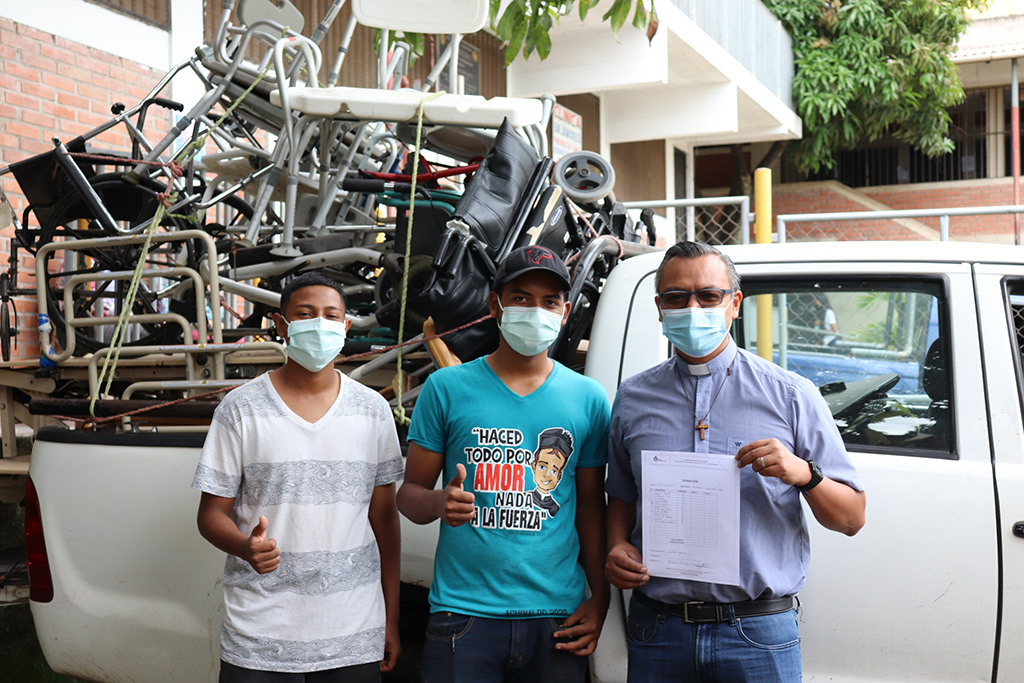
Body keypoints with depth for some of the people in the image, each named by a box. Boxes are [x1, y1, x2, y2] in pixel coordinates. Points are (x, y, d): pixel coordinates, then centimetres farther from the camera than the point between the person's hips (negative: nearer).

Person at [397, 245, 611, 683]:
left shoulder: (589, 398, 6)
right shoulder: (446, 388, 1)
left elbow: (591, 506, 10)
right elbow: (410, 492, 4)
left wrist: (600, 599, 2)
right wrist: (438, 503, -18)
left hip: (557, 615, 2)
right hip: (463, 613, -1)